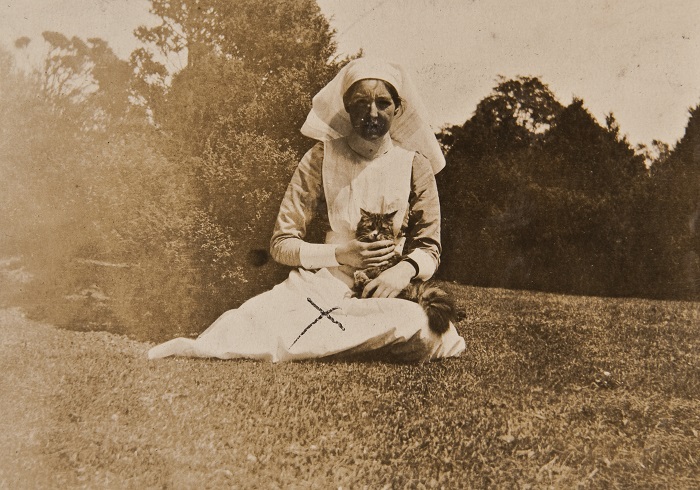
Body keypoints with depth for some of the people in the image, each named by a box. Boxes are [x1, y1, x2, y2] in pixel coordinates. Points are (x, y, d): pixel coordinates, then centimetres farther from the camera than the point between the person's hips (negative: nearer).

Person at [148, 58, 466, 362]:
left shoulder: (414, 165, 3)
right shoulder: (321, 158, 1)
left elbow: (429, 249, 8)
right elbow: (281, 244, 0)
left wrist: (406, 269, -16)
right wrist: (340, 254, -17)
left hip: (385, 294, 1)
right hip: (321, 286, -1)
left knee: (413, 319, -37)